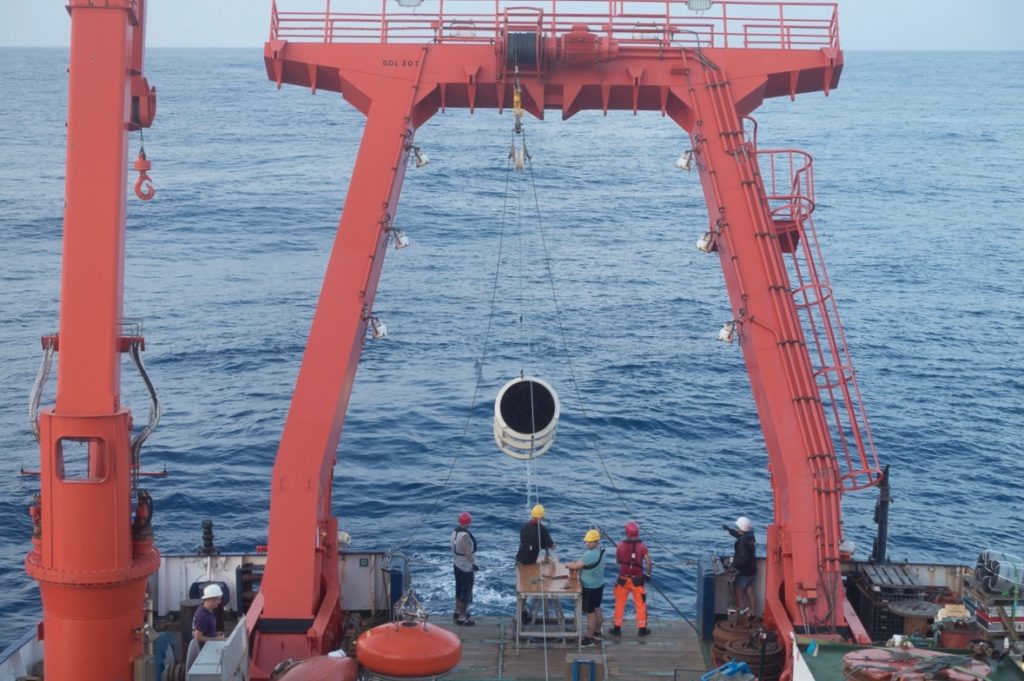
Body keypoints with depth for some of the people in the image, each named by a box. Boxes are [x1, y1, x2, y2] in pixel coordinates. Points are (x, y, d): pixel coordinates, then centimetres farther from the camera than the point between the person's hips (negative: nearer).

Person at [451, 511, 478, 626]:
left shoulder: (455, 531, 1)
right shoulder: (465, 535, -27)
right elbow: (467, 552, -29)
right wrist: (473, 564, -20)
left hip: (457, 564, 9)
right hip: (465, 567, -9)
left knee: (459, 589, 22)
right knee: (466, 591, -1)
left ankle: (458, 611, 35)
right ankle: (462, 618, 2)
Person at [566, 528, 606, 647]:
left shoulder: (590, 555, -28)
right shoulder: (600, 551, 4)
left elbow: (575, 566, -24)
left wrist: (568, 564, -3)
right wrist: (576, 563, -1)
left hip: (590, 588, -10)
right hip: (598, 585, 10)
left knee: (590, 612, -1)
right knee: (597, 609, 22)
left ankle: (589, 638, 6)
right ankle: (597, 631, 36)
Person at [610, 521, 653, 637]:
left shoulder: (620, 545, -8)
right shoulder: (642, 546, -12)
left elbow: (618, 561, 6)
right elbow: (649, 563, -15)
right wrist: (648, 574, 1)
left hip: (623, 579, 1)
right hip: (637, 580, -1)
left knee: (620, 604, 13)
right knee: (640, 604, 12)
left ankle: (617, 628, 17)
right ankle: (642, 629, 18)